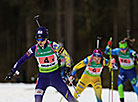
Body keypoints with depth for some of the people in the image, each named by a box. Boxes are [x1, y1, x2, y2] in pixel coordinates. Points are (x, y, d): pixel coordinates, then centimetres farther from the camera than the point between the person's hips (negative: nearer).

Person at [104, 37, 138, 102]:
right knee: (120, 85, -16)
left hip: (131, 71, -3)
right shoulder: (118, 51, -15)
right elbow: (107, 52, -7)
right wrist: (108, 46, -24)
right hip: (123, 70, 3)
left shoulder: (131, 52, -27)